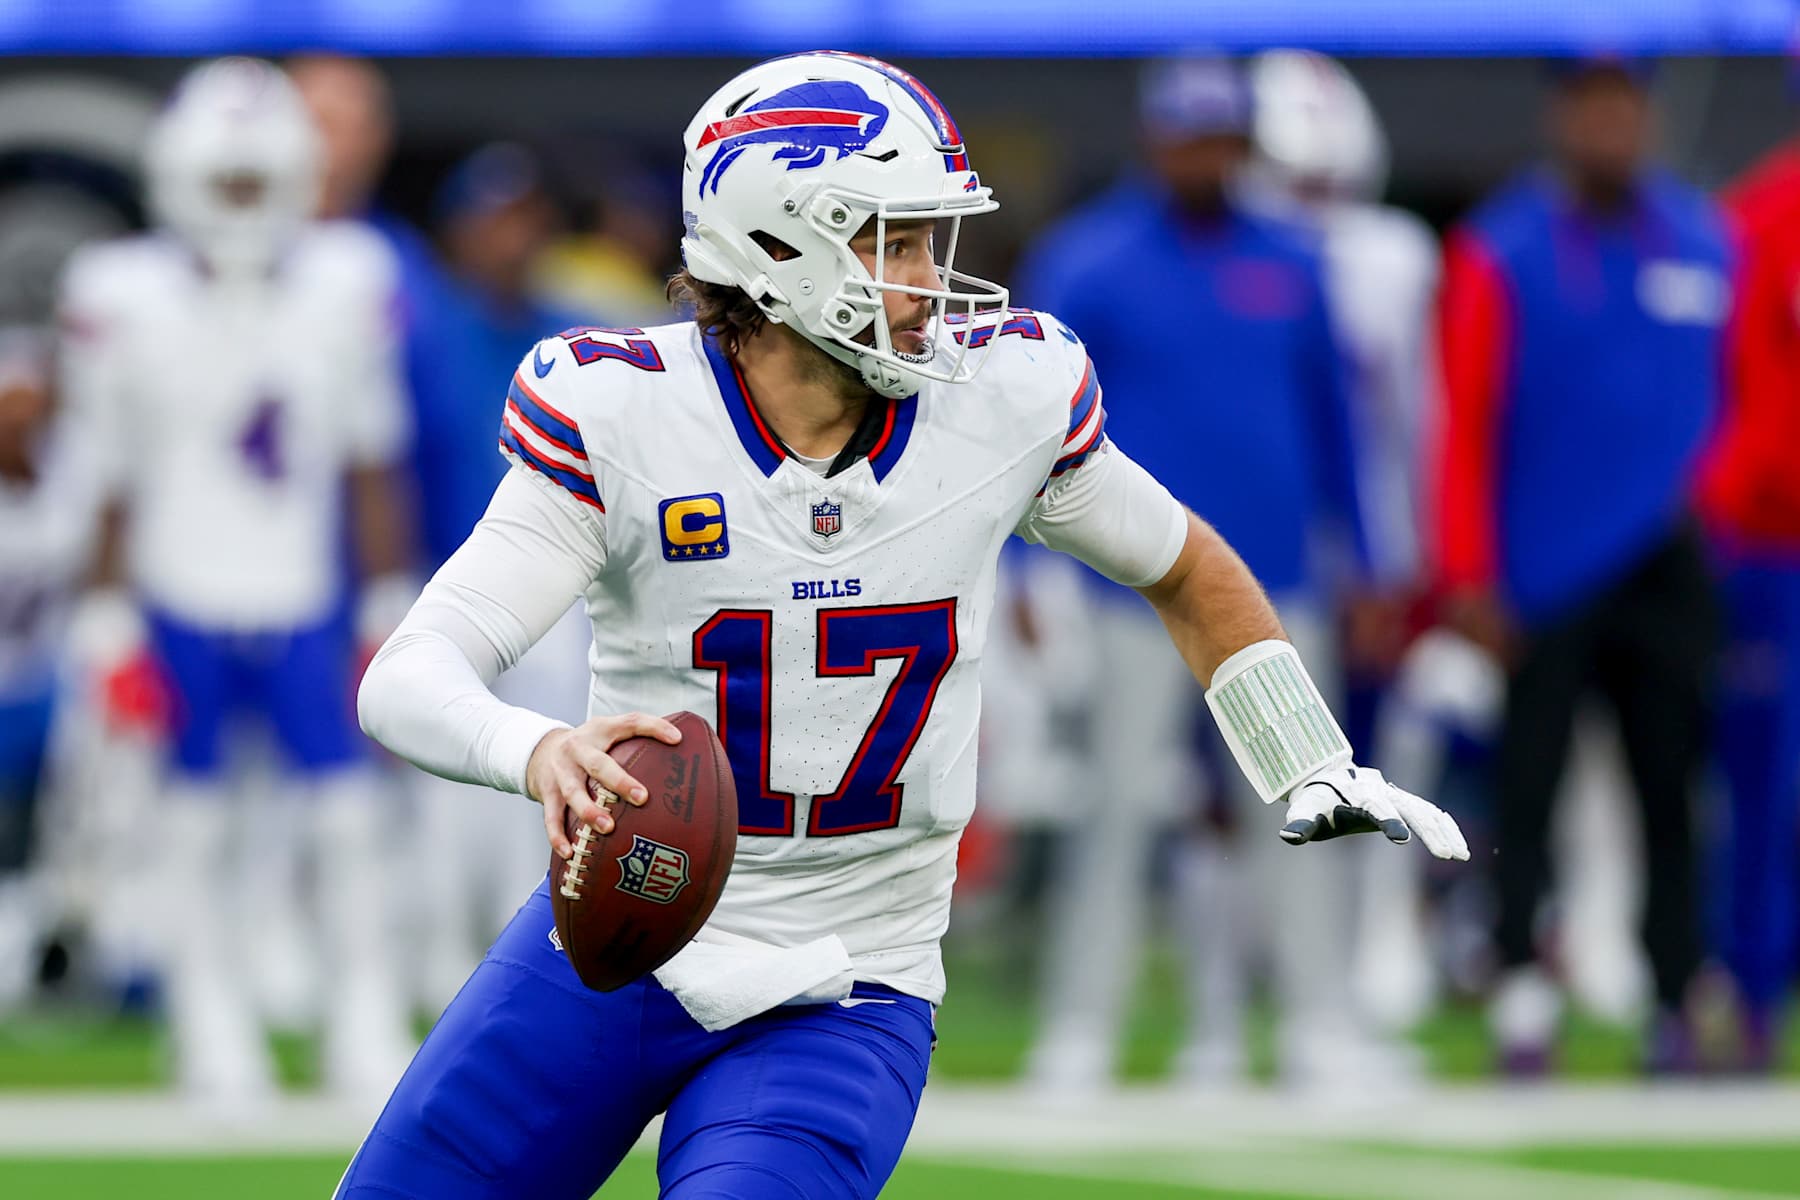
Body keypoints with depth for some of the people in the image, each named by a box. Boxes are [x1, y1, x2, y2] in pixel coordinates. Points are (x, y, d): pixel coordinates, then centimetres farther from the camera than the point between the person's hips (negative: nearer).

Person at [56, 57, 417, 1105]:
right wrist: (108, 617, -1)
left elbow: (371, 466, 4)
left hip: (303, 599, 1)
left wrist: (391, 595, 6)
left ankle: (367, 1030, 11)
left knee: (347, 811, -1)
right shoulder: (127, 302, -11)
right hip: (182, 599, -1)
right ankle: (217, 1039, 15)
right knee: (199, 814, 5)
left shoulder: (346, 286, -5)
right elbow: (113, 483, -2)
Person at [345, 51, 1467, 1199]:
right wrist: (540, 752, -45)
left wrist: (1318, 771, 7)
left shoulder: (1008, 394, -7)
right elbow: (408, 682, -24)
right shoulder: (617, 414, -15)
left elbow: (1188, 571, 14)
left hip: (841, 1006, 0)